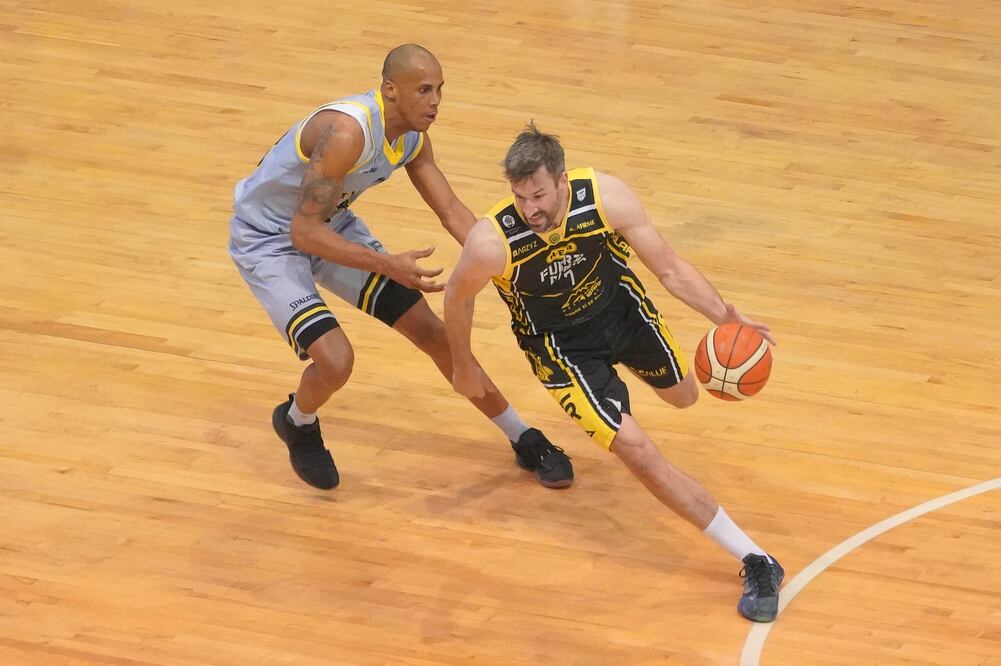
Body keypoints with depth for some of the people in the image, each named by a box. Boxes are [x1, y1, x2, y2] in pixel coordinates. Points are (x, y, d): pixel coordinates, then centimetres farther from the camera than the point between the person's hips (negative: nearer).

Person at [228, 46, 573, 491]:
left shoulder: (413, 137, -9)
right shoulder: (347, 131, -35)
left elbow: (452, 212, 0)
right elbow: (305, 232, -34)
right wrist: (387, 266, -38)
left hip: (332, 226, 8)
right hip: (268, 239, -8)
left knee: (431, 332, 5)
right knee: (335, 361, -24)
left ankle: (524, 441, 19)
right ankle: (297, 423, 13)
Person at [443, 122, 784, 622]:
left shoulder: (606, 198, -29)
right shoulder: (491, 242, -33)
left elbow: (669, 267, -17)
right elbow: (458, 298, -10)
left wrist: (725, 316, -29)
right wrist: (463, 364, 4)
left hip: (620, 305, 3)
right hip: (561, 343, -3)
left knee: (682, 396, 24)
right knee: (639, 453, -14)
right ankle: (755, 563, -7)